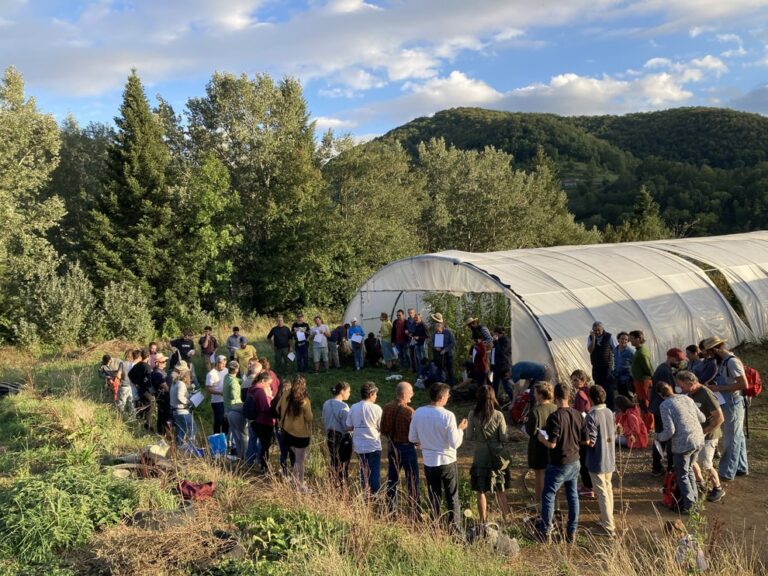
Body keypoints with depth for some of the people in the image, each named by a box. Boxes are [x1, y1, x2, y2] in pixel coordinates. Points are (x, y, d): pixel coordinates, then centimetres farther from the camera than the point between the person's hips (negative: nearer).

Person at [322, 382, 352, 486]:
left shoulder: (326, 404, 1)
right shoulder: (343, 406, -20)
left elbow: (324, 422, 11)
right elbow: (347, 426, -21)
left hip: (331, 437, 7)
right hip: (343, 438, -7)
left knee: (334, 463, 17)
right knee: (343, 465, 5)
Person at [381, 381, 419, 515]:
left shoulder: (386, 408, -4)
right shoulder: (409, 411, -21)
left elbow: (383, 431, 4)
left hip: (392, 447, 6)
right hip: (407, 448, -5)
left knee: (392, 479, 15)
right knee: (412, 481, 6)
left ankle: (391, 511, 23)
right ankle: (414, 512, 11)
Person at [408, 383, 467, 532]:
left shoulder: (418, 413, -8)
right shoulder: (448, 416, -19)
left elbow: (412, 438, 1)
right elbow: (455, 443, -16)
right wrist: (460, 429, 0)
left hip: (429, 462, 3)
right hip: (447, 462, -3)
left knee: (434, 498, 16)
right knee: (453, 498, 13)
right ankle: (455, 529, 17)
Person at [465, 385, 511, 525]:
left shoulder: (473, 415, -10)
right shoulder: (498, 415, -11)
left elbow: (469, 437, -5)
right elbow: (504, 438, -8)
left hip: (480, 458, -1)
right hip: (497, 457, 1)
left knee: (481, 491, 11)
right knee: (500, 490, 17)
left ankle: (482, 521, 18)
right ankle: (506, 518, 23)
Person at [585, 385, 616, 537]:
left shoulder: (592, 415, -22)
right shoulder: (609, 412, 0)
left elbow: (591, 442, -21)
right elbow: (613, 435, 10)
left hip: (597, 461, -7)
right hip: (610, 459, 7)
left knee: (602, 493, 1)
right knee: (608, 488, 21)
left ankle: (609, 527, 4)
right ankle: (608, 519, 34)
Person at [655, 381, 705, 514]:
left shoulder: (665, 405, -10)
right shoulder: (686, 398, 8)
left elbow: (670, 430, -15)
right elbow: (702, 418, 13)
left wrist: (659, 437, 4)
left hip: (683, 443, -7)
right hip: (698, 440, 7)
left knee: (682, 474, 11)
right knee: (689, 469, 26)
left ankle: (688, 505, 17)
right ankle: (694, 498, 37)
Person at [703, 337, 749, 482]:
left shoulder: (732, 361, -20)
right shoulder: (723, 362, 9)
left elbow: (744, 384, -25)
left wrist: (719, 388, -22)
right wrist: (714, 386, 3)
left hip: (733, 405, -9)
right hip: (728, 404, 9)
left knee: (731, 440, 0)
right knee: (737, 437, 19)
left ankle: (727, 473, 8)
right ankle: (741, 468, 30)